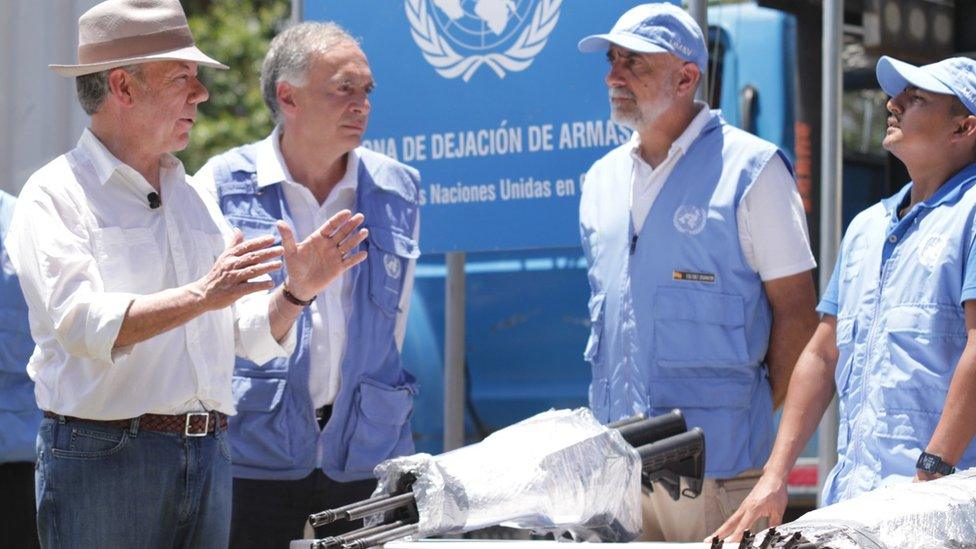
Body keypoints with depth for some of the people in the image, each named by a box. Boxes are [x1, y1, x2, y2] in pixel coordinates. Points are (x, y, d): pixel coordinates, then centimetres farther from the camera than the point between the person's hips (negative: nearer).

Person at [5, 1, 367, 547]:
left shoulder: (195, 199, 17)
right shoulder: (56, 195, -3)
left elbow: (254, 339, 15)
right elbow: (85, 324, -19)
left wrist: (293, 293, -5)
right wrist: (201, 296, -28)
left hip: (209, 458, 6)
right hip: (104, 456, -6)